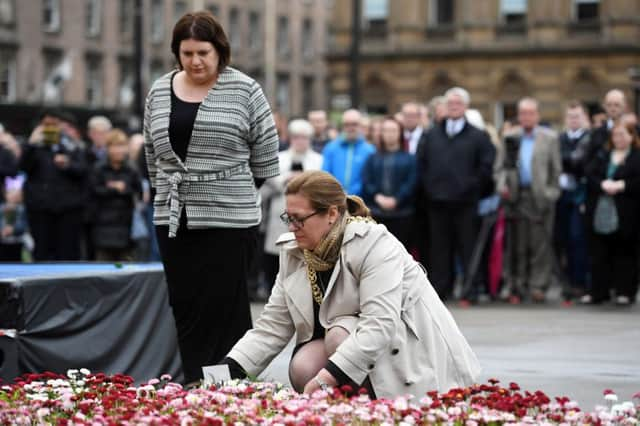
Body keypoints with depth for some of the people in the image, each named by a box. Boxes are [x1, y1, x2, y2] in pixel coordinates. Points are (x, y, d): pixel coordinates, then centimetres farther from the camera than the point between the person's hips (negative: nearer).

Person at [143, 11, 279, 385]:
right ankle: (194, 385, 9)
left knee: (224, 309, -6)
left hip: (228, 219, -4)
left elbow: (266, 152, 2)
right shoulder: (159, 92, 10)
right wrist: (171, 190, 16)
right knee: (185, 308, 5)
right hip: (174, 219, 4)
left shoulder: (244, 90, -3)